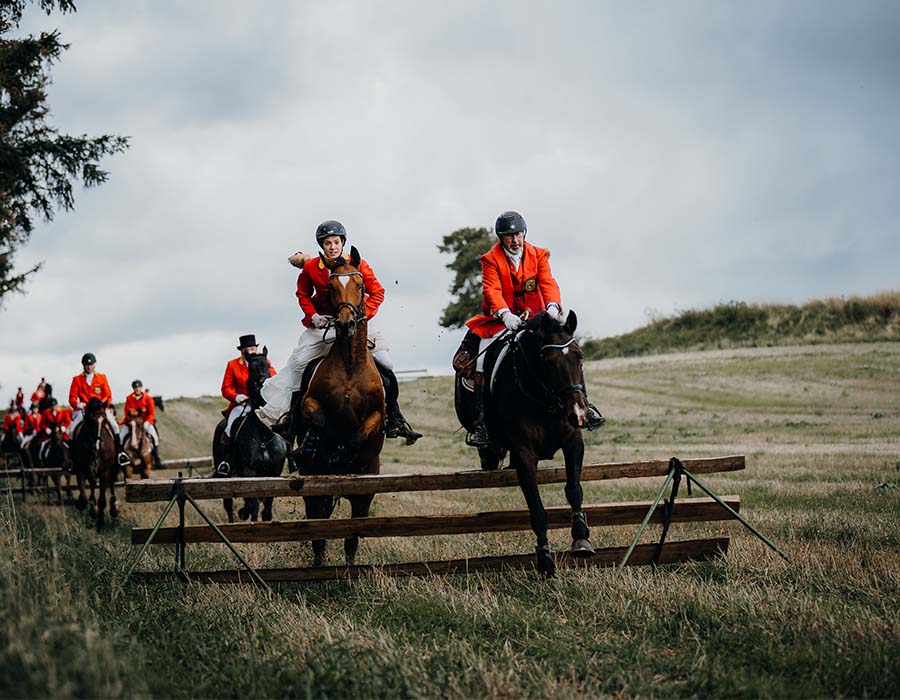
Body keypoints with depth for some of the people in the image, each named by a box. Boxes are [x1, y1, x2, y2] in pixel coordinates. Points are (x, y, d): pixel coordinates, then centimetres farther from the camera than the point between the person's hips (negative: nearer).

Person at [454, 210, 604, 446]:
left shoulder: (538, 255, 3)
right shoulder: (491, 260, -4)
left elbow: (548, 283, -11)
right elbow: (492, 290, -18)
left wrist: (553, 306, -32)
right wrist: (505, 314, -37)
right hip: (501, 321, -2)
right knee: (482, 360, -22)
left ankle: (583, 404, -3)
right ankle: (480, 420, -19)